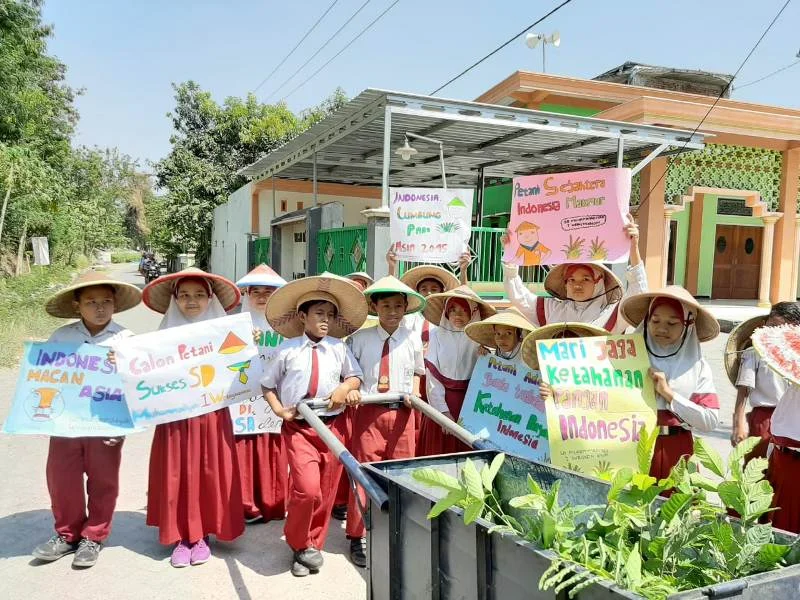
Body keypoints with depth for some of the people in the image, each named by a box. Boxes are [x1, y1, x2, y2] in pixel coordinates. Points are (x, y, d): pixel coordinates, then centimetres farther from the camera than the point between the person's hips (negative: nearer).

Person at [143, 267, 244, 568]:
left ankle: (202, 535, 22)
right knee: (177, 476, 5)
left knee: (209, 475, 7)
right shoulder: (166, 335, 2)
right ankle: (180, 536, 21)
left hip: (212, 416, 0)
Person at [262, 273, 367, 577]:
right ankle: (298, 544, 11)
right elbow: (267, 384, 8)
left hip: (332, 426, 3)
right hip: (297, 427, -3)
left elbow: (356, 377, 13)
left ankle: (312, 545, 30)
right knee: (307, 489, -16)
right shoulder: (287, 349, -1)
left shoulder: (339, 348, 4)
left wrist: (345, 387, -9)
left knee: (325, 492, 8)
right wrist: (278, 409, -6)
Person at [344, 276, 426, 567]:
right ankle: (358, 537, 15)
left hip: (401, 413, 2)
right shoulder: (360, 339, -1)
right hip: (368, 411, -2)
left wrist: (414, 393, 0)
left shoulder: (412, 340, 5)